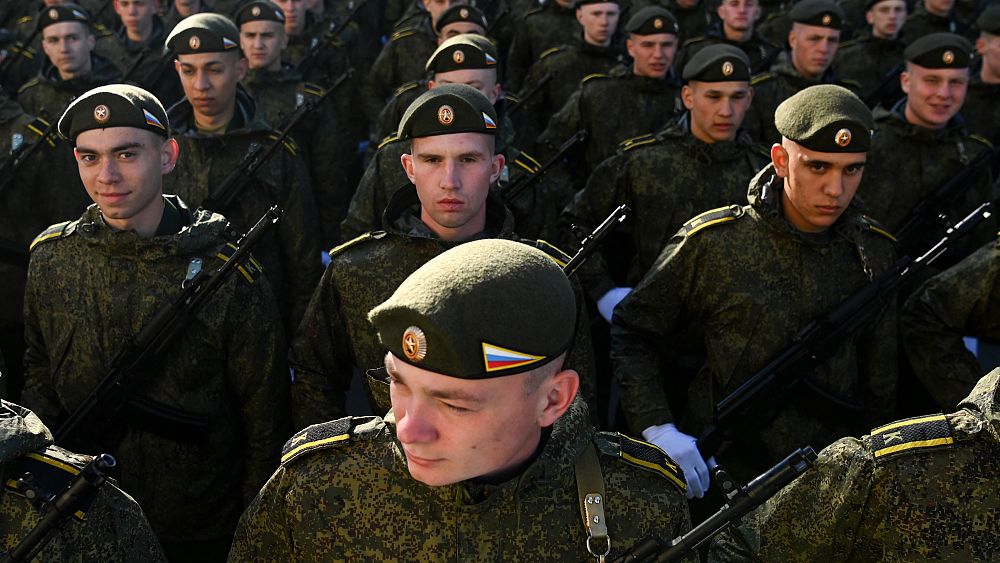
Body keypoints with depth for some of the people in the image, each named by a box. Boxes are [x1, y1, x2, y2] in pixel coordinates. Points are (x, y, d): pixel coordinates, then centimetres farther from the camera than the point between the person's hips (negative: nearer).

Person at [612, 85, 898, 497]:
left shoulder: (874, 253, 4)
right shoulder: (710, 243, -7)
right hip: (718, 474, -3)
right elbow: (631, 332, 0)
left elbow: (879, 384, 13)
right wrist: (659, 429, -12)